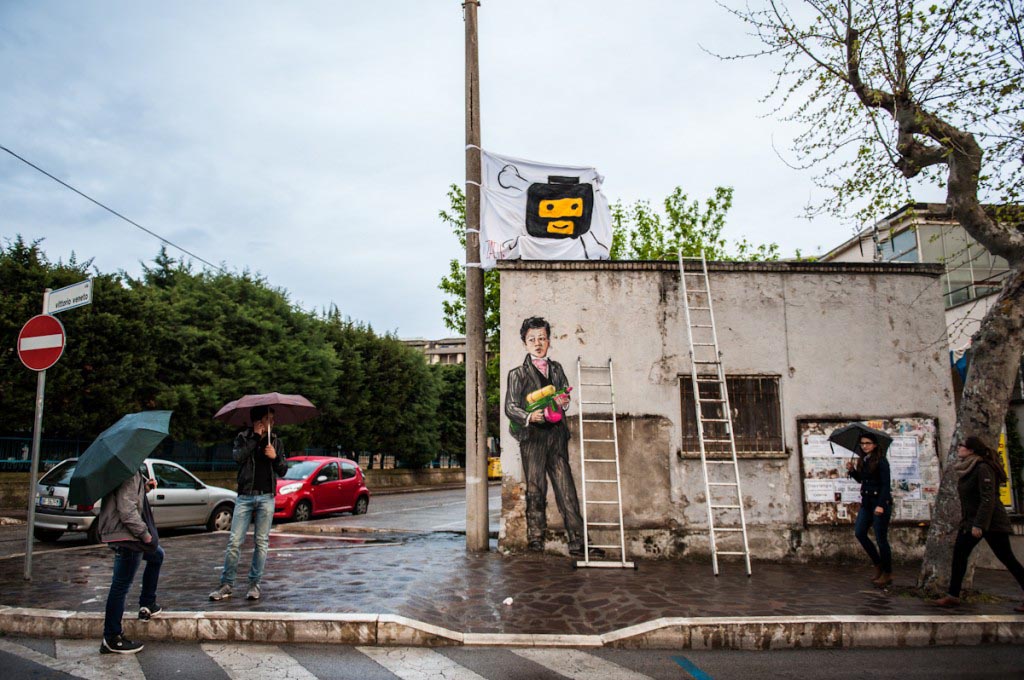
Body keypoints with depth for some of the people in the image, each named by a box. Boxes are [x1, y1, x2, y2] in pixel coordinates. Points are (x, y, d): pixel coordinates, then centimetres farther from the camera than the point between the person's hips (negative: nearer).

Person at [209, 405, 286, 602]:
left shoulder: (275, 441, 10)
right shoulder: (243, 437, 6)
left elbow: (283, 471, 9)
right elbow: (237, 456, -15)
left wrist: (275, 457, -9)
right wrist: (256, 437, -13)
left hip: (266, 497, 1)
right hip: (245, 496, -1)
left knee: (261, 542, 3)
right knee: (234, 541, -4)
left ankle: (254, 584, 13)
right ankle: (226, 584, 7)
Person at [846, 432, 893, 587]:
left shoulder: (881, 461, -12)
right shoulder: (862, 461, 10)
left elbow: (885, 484, -16)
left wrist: (881, 505, -23)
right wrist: (852, 470, 3)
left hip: (880, 501, -8)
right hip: (866, 501, 8)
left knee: (881, 538, -2)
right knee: (859, 533, 2)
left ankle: (887, 574, 11)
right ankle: (878, 564, 18)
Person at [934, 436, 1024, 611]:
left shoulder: (983, 468, -18)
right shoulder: (967, 469, 9)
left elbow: (988, 499, -23)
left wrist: (979, 525, -25)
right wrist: (968, 522, 18)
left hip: (991, 522, -9)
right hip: (970, 522, 9)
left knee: (1007, 558, -1)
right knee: (959, 554, 3)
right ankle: (953, 595, 6)